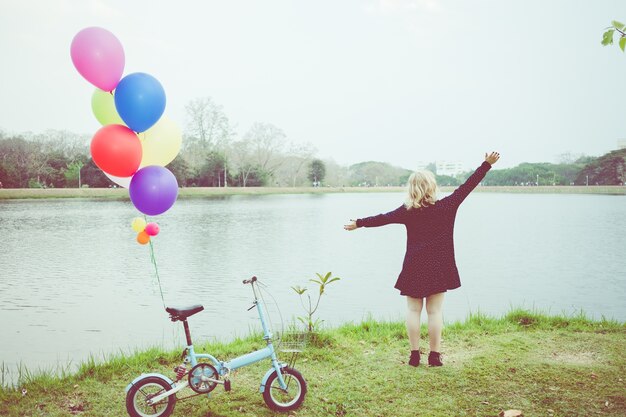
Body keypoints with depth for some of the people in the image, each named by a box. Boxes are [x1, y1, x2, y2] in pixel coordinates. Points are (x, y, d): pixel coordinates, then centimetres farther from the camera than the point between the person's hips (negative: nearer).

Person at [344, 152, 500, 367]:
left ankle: (414, 355, 10)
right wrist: (486, 164, 7)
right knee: (435, 311, 5)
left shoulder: (408, 211, -6)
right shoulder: (446, 207, -5)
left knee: (413, 310, 8)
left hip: (414, 268, 0)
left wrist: (359, 223, 11)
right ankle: (434, 355, 10)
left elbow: (383, 218, -1)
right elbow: (466, 187, 0)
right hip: (438, 268, 0)